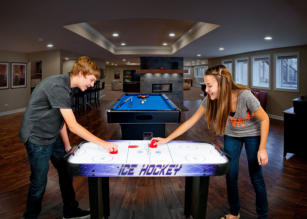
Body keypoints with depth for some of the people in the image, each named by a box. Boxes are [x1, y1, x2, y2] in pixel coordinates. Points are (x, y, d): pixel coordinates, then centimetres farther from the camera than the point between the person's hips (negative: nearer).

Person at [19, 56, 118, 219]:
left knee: (66, 172, 16)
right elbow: (73, 126, -30)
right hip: (37, 138, -9)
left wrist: (67, 145, 7)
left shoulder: (64, 85, 2)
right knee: (39, 182, 4)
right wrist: (103, 144, -28)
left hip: (52, 136, 10)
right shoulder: (57, 87, -28)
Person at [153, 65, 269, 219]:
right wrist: (167, 139, -19)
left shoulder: (245, 96, -35)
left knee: (256, 177, 3)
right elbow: (190, 122, -17)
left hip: (252, 135, -3)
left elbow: (264, 119, -21)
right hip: (231, 135, 3)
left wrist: (262, 149, -21)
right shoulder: (210, 100, -23)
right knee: (231, 175, 5)